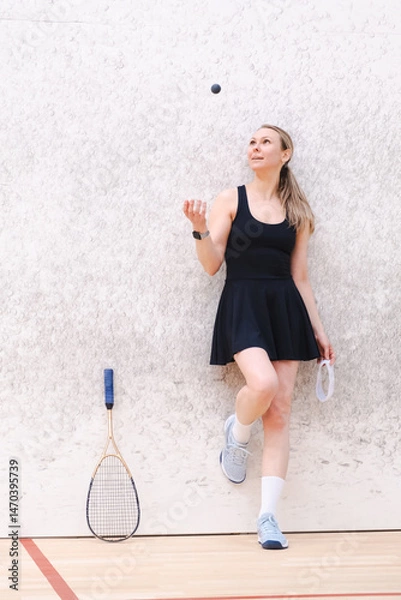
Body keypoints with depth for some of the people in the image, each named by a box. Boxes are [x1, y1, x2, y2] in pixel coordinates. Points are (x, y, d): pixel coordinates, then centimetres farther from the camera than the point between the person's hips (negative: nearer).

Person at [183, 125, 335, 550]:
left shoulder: (297, 212, 13)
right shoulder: (230, 200, 5)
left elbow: (300, 276, 15)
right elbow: (212, 265, 1)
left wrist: (318, 330, 11)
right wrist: (201, 230, -18)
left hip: (285, 308, 3)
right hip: (242, 304, -3)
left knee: (280, 412, -2)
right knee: (263, 383, -29)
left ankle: (268, 516, 2)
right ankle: (237, 433, 8)